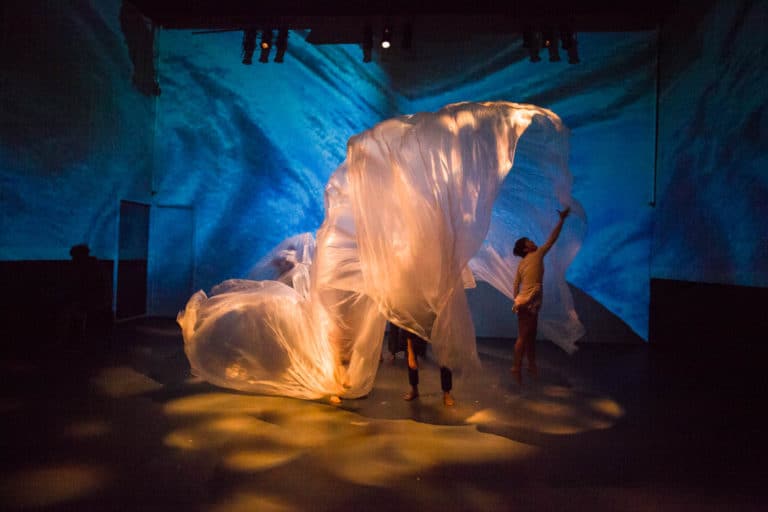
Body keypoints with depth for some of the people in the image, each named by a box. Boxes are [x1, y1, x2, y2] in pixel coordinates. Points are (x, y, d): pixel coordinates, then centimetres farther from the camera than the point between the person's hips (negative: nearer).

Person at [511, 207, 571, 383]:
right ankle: (516, 368, 2)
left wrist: (517, 300, 20)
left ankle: (532, 365, 26)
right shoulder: (536, 255, -7)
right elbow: (552, 239, -4)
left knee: (531, 336, 16)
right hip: (528, 303, -9)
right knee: (523, 337, -3)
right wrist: (562, 219, 2)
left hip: (525, 303, 9)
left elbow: (515, 285, 13)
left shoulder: (522, 264, 13)